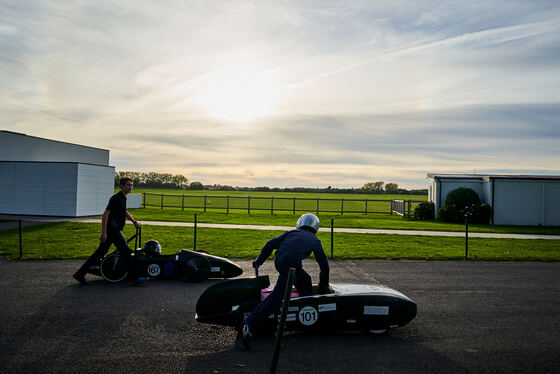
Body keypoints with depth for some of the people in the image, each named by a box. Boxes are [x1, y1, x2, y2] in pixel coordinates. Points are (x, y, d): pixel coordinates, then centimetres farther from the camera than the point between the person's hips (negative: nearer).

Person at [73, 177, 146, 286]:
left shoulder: (123, 198, 15)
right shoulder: (116, 198, -16)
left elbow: (125, 212, 34)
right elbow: (105, 214, -21)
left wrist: (134, 222, 29)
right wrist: (103, 233, -24)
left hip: (114, 230, 10)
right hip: (113, 230, -10)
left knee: (100, 253, 12)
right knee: (126, 252, -5)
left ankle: (80, 274, 16)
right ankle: (133, 278, 1)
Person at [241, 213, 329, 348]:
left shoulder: (291, 233, 32)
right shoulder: (314, 239, 27)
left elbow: (270, 244, 19)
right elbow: (324, 264, 28)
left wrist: (258, 261, 25)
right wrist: (323, 286, 38)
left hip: (279, 261, 5)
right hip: (291, 264, -5)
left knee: (305, 281, 23)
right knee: (276, 296, 0)